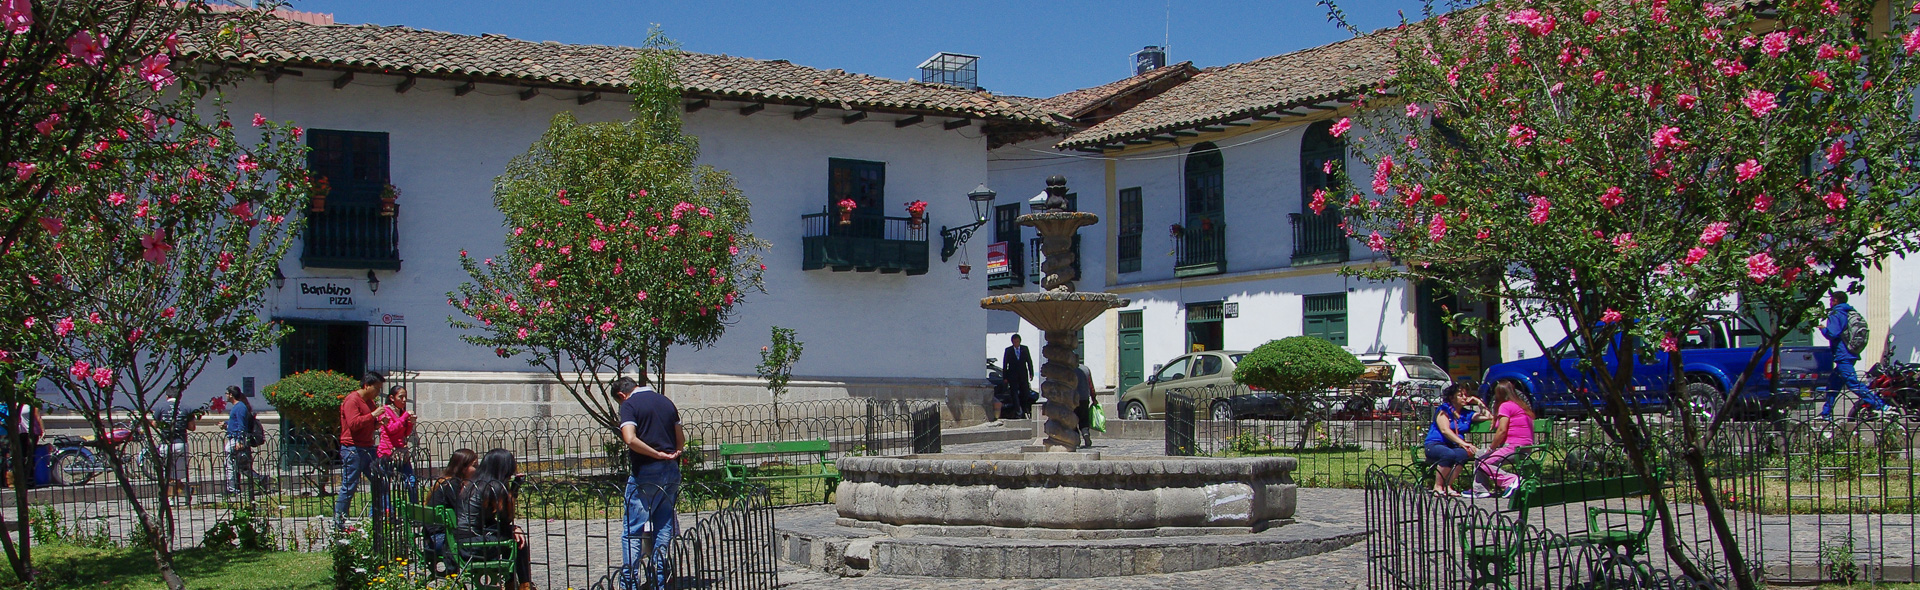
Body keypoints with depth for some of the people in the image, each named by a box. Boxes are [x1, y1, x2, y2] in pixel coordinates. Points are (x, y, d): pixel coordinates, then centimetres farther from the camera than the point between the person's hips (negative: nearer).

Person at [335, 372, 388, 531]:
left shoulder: (369, 401, 19)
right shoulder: (352, 400, -10)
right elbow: (354, 423, -21)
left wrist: (378, 422, 9)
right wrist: (373, 415, -18)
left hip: (367, 448, 9)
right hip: (353, 449, -9)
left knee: (380, 481, 7)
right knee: (349, 487, -6)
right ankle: (339, 523, 1)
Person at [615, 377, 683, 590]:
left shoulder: (630, 405, -5)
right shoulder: (666, 402, 15)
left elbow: (630, 439, -19)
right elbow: (681, 439, 17)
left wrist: (658, 454, -12)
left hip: (645, 472, -6)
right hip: (671, 471, 6)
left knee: (633, 531, -1)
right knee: (664, 526, 11)